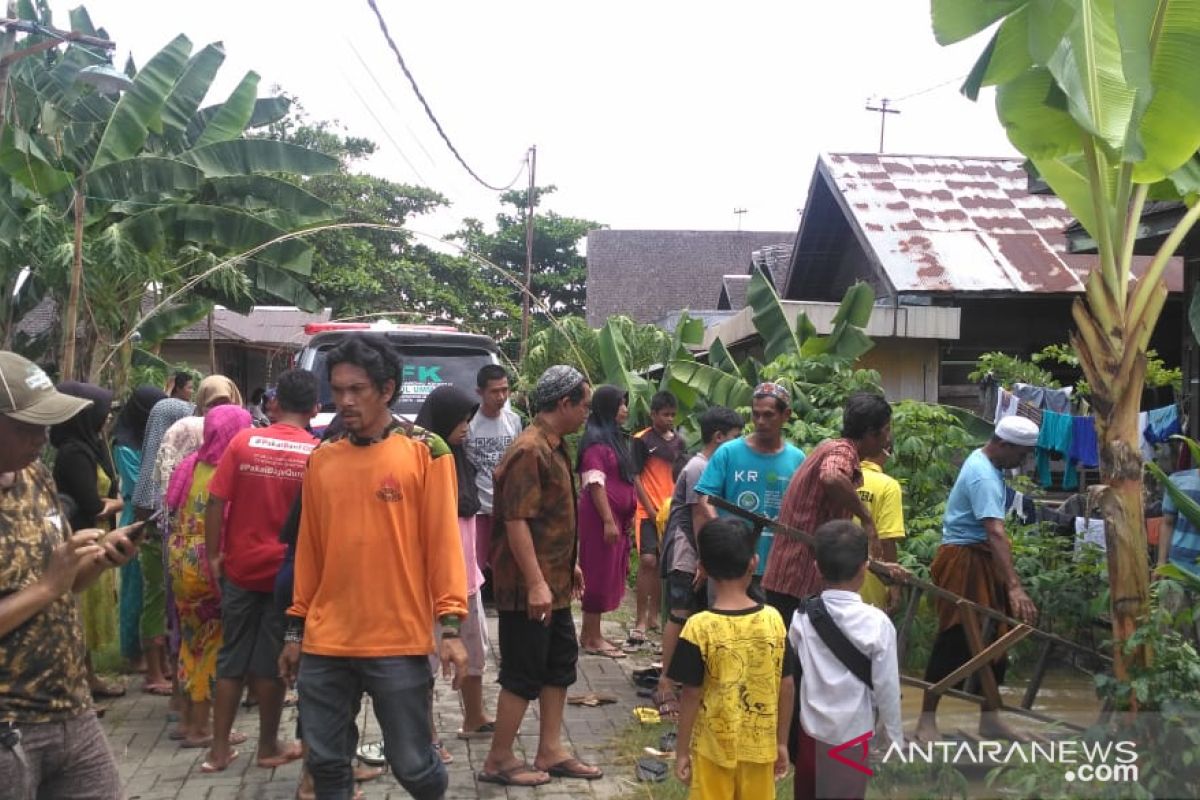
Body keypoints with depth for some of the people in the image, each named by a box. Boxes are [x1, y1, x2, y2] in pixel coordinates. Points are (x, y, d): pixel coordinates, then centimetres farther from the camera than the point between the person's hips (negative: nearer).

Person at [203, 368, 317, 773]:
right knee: (272, 661, 10)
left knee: (232, 657, 13)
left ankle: (219, 748, 18)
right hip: (287, 571, -2)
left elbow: (216, 503, -6)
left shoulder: (244, 441, -5)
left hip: (241, 567, 2)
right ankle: (268, 746, 22)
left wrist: (214, 555, 2)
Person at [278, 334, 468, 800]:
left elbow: (443, 540, -5)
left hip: (399, 641, -4)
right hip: (325, 643, 4)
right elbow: (308, 550, 13)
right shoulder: (320, 460, 8)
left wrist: (450, 624, -10)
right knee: (325, 762, 11)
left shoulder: (426, 452, -4)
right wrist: (296, 628, 14)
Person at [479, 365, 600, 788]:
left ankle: (550, 751, 26)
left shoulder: (554, 447, 11)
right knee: (523, 672, 0)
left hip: (555, 581, 10)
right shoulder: (529, 451, -21)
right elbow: (516, 521, -25)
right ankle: (498, 761, 13)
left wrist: (570, 565, 22)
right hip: (530, 586, -10)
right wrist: (535, 583, -26)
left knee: (560, 663, 16)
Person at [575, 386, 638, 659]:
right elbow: (595, 483, -18)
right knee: (598, 574, -3)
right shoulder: (596, 440, -13)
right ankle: (592, 638, 4)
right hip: (601, 517, -9)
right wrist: (608, 520, -20)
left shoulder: (615, 437, 16)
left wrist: (627, 517, 19)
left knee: (608, 575, 11)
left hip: (617, 517, 9)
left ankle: (590, 633, 19)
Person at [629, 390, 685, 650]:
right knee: (648, 560, -14)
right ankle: (640, 622, -10)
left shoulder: (679, 442, 10)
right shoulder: (642, 440, -5)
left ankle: (653, 616, 21)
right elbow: (636, 478, -7)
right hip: (648, 511, -5)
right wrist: (651, 510, -12)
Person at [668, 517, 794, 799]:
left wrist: (682, 750, -2)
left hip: (714, 748, -3)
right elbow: (787, 686, -2)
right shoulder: (774, 620, -8)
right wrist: (782, 743, 10)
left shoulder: (699, 627, -18)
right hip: (760, 746, 3)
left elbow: (692, 695, -13)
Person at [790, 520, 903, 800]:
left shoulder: (804, 616, -8)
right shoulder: (876, 622, -17)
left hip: (811, 730, 3)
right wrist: (895, 738, 2)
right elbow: (886, 686, -11)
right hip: (853, 734, -3)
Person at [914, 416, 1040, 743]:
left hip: (983, 559, 10)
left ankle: (989, 717, 20)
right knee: (954, 640, -6)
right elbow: (995, 533, -35)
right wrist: (1014, 587, -43)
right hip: (963, 561, -10)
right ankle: (927, 719, 3)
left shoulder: (984, 461, 7)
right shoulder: (983, 477, -24)